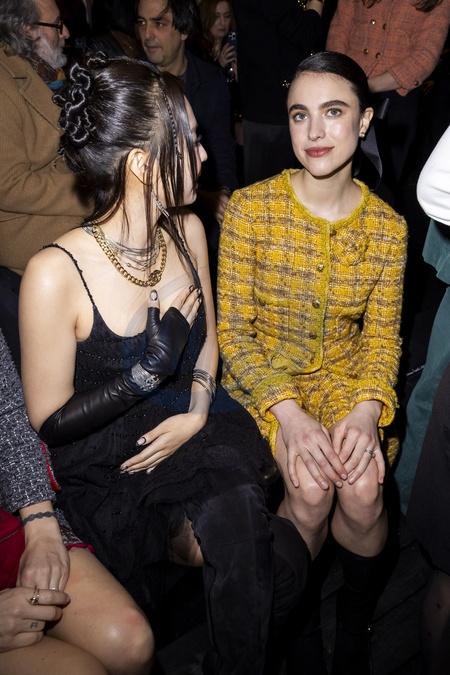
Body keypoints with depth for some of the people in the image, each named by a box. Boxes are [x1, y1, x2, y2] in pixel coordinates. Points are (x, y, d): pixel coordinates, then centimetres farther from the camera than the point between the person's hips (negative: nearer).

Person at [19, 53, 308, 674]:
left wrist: (197, 413, -6)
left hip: (191, 433, 5)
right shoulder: (55, 274, -21)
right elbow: (48, 423, -12)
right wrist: (148, 370, -24)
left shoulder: (187, 231, -2)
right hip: (108, 470, -5)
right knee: (274, 557, -19)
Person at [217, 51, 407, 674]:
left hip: (348, 378, 2)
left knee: (363, 488, -23)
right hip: (264, 376, -1)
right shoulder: (250, 208, -12)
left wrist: (366, 410, -19)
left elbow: (382, 336, 1)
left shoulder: (387, 227, -3)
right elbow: (232, 330, -11)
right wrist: (290, 414, -23)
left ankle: (357, 616, 11)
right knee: (311, 488, -25)